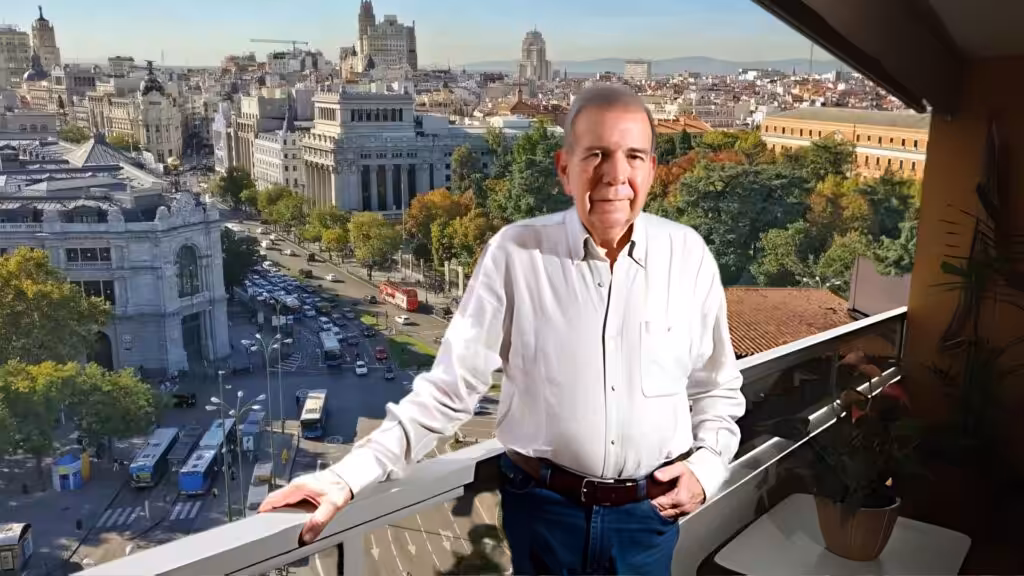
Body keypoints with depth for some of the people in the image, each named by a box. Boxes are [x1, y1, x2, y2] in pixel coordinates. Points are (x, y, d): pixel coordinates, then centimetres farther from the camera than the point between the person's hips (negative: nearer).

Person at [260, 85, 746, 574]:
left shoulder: (689, 256, -5)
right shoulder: (514, 253, -12)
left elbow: (716, 387, 8)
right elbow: (449, 386, -10)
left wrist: (706, 466, -7)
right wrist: (346, 477, -17)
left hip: (650, 514, 2)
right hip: (542, 508, -1)